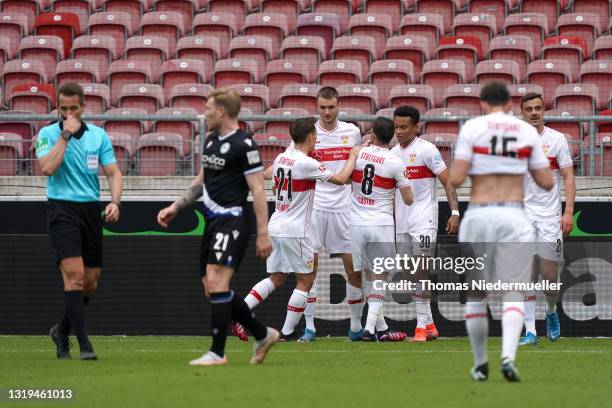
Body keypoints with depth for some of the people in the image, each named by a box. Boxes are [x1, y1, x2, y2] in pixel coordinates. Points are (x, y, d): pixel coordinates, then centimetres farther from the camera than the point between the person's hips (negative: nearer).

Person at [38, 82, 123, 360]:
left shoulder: (99, 135, 8)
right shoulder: (48, 134, -1)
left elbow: (113, 172, 5)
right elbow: (47, 168, -17)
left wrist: (115, 202, -12)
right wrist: (65, 135, -15)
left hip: (91, 210, 4)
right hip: (62, 209, -4)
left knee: (90, 282, 6)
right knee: (74, 274, -18)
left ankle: (62, 331, 29)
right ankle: (84, 345, -19)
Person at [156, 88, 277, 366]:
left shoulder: (243, 145, -12)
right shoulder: (211, 140, 15)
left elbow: (258, 190, -14)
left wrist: (263, 233, -16)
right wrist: (176, 207, 21)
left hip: (233, 220, -9)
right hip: (213, 219, 9)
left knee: (216, 282, -16)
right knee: (212, 289, 9)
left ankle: (217, 353, -11)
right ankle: (262, 335, 22)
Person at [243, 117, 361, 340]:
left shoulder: (280, 158, 7)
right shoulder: (306, 163, -16)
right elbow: (340, 179, -11)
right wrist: (353, 156, 5)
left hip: (275, 227, 8)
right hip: (295, 231, -8)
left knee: (276, 278, 16)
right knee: (305, 280, 4)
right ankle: (288, 332, 2)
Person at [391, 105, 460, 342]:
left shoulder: (426, 150, -7)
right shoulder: (393, 154, 13)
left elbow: (447, 182, -8)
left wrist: (455, 212, -17)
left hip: (423, 221, -7)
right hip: (401, 224, 7)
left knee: (420, 271, -13)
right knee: (411, 275, 6)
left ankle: (422, 325, -12)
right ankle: (429, 324, 12)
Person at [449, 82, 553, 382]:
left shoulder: (472, 128, -1)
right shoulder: (528, 132, 6)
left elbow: (455, 179, -7)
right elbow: (547, 182, 8)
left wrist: (452, 172, 15)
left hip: (477, 215, 0)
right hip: (514, 216, 0)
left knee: (474, 294, 13)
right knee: (513, 293, -1)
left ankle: (480, 365, 18)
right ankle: (508, 357, -22)